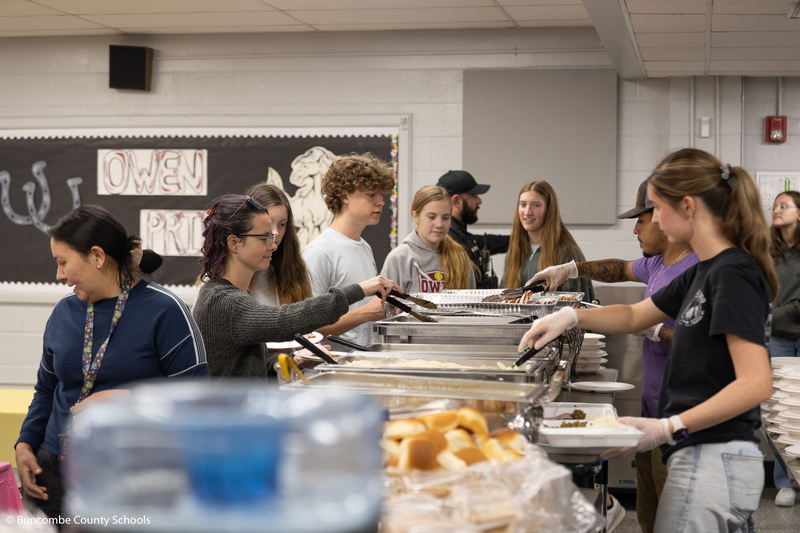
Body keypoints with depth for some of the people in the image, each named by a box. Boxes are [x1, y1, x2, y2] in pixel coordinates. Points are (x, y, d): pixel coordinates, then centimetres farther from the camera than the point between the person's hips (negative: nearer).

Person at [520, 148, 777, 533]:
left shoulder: (734, 274, -15)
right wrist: (572, 317, 11)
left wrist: (667, 428, -23)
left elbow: (756, 384, -22)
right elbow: (636, 316, 27)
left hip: (712, 461, -9)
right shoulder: (704, 271, 13)